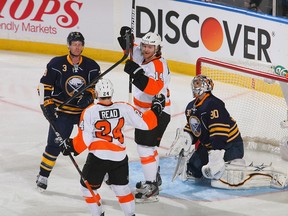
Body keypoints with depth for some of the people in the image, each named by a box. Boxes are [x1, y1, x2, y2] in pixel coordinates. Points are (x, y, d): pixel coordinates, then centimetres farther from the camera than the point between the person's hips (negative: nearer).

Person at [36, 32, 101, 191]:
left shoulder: (91, 66, -3)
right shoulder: (56, 64, -9)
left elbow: (97, 86, 4)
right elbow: (45, 85, -3)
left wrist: (89, 96, -15)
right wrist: (47, 105, -10)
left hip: (85, 109, 2)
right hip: (62, 111, -2)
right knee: (54, 144, -6)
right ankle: (43, 176, 9)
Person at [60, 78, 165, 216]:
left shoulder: (90, 112, -10)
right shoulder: (124, 108, -4)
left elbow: (85, 140, -10)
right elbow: (144, 123, 1)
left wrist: (71, 147, 7)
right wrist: (156, 109, 17)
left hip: (98, 157, -3)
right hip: (120, 157, 3)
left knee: (87, 187, 17)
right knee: (121, 187, 22)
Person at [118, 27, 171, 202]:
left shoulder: (158, 65, -26)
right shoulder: (140, 54, -1)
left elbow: (153, 88, -40)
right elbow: (129, 47, 19)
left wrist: (137, 72, -48)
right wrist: (125, 36, -2)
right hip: (145, 110, 10)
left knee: (145, 146, -14)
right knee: (148, 144, 24)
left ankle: (152, 188, -10)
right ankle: (155, 177, 42)